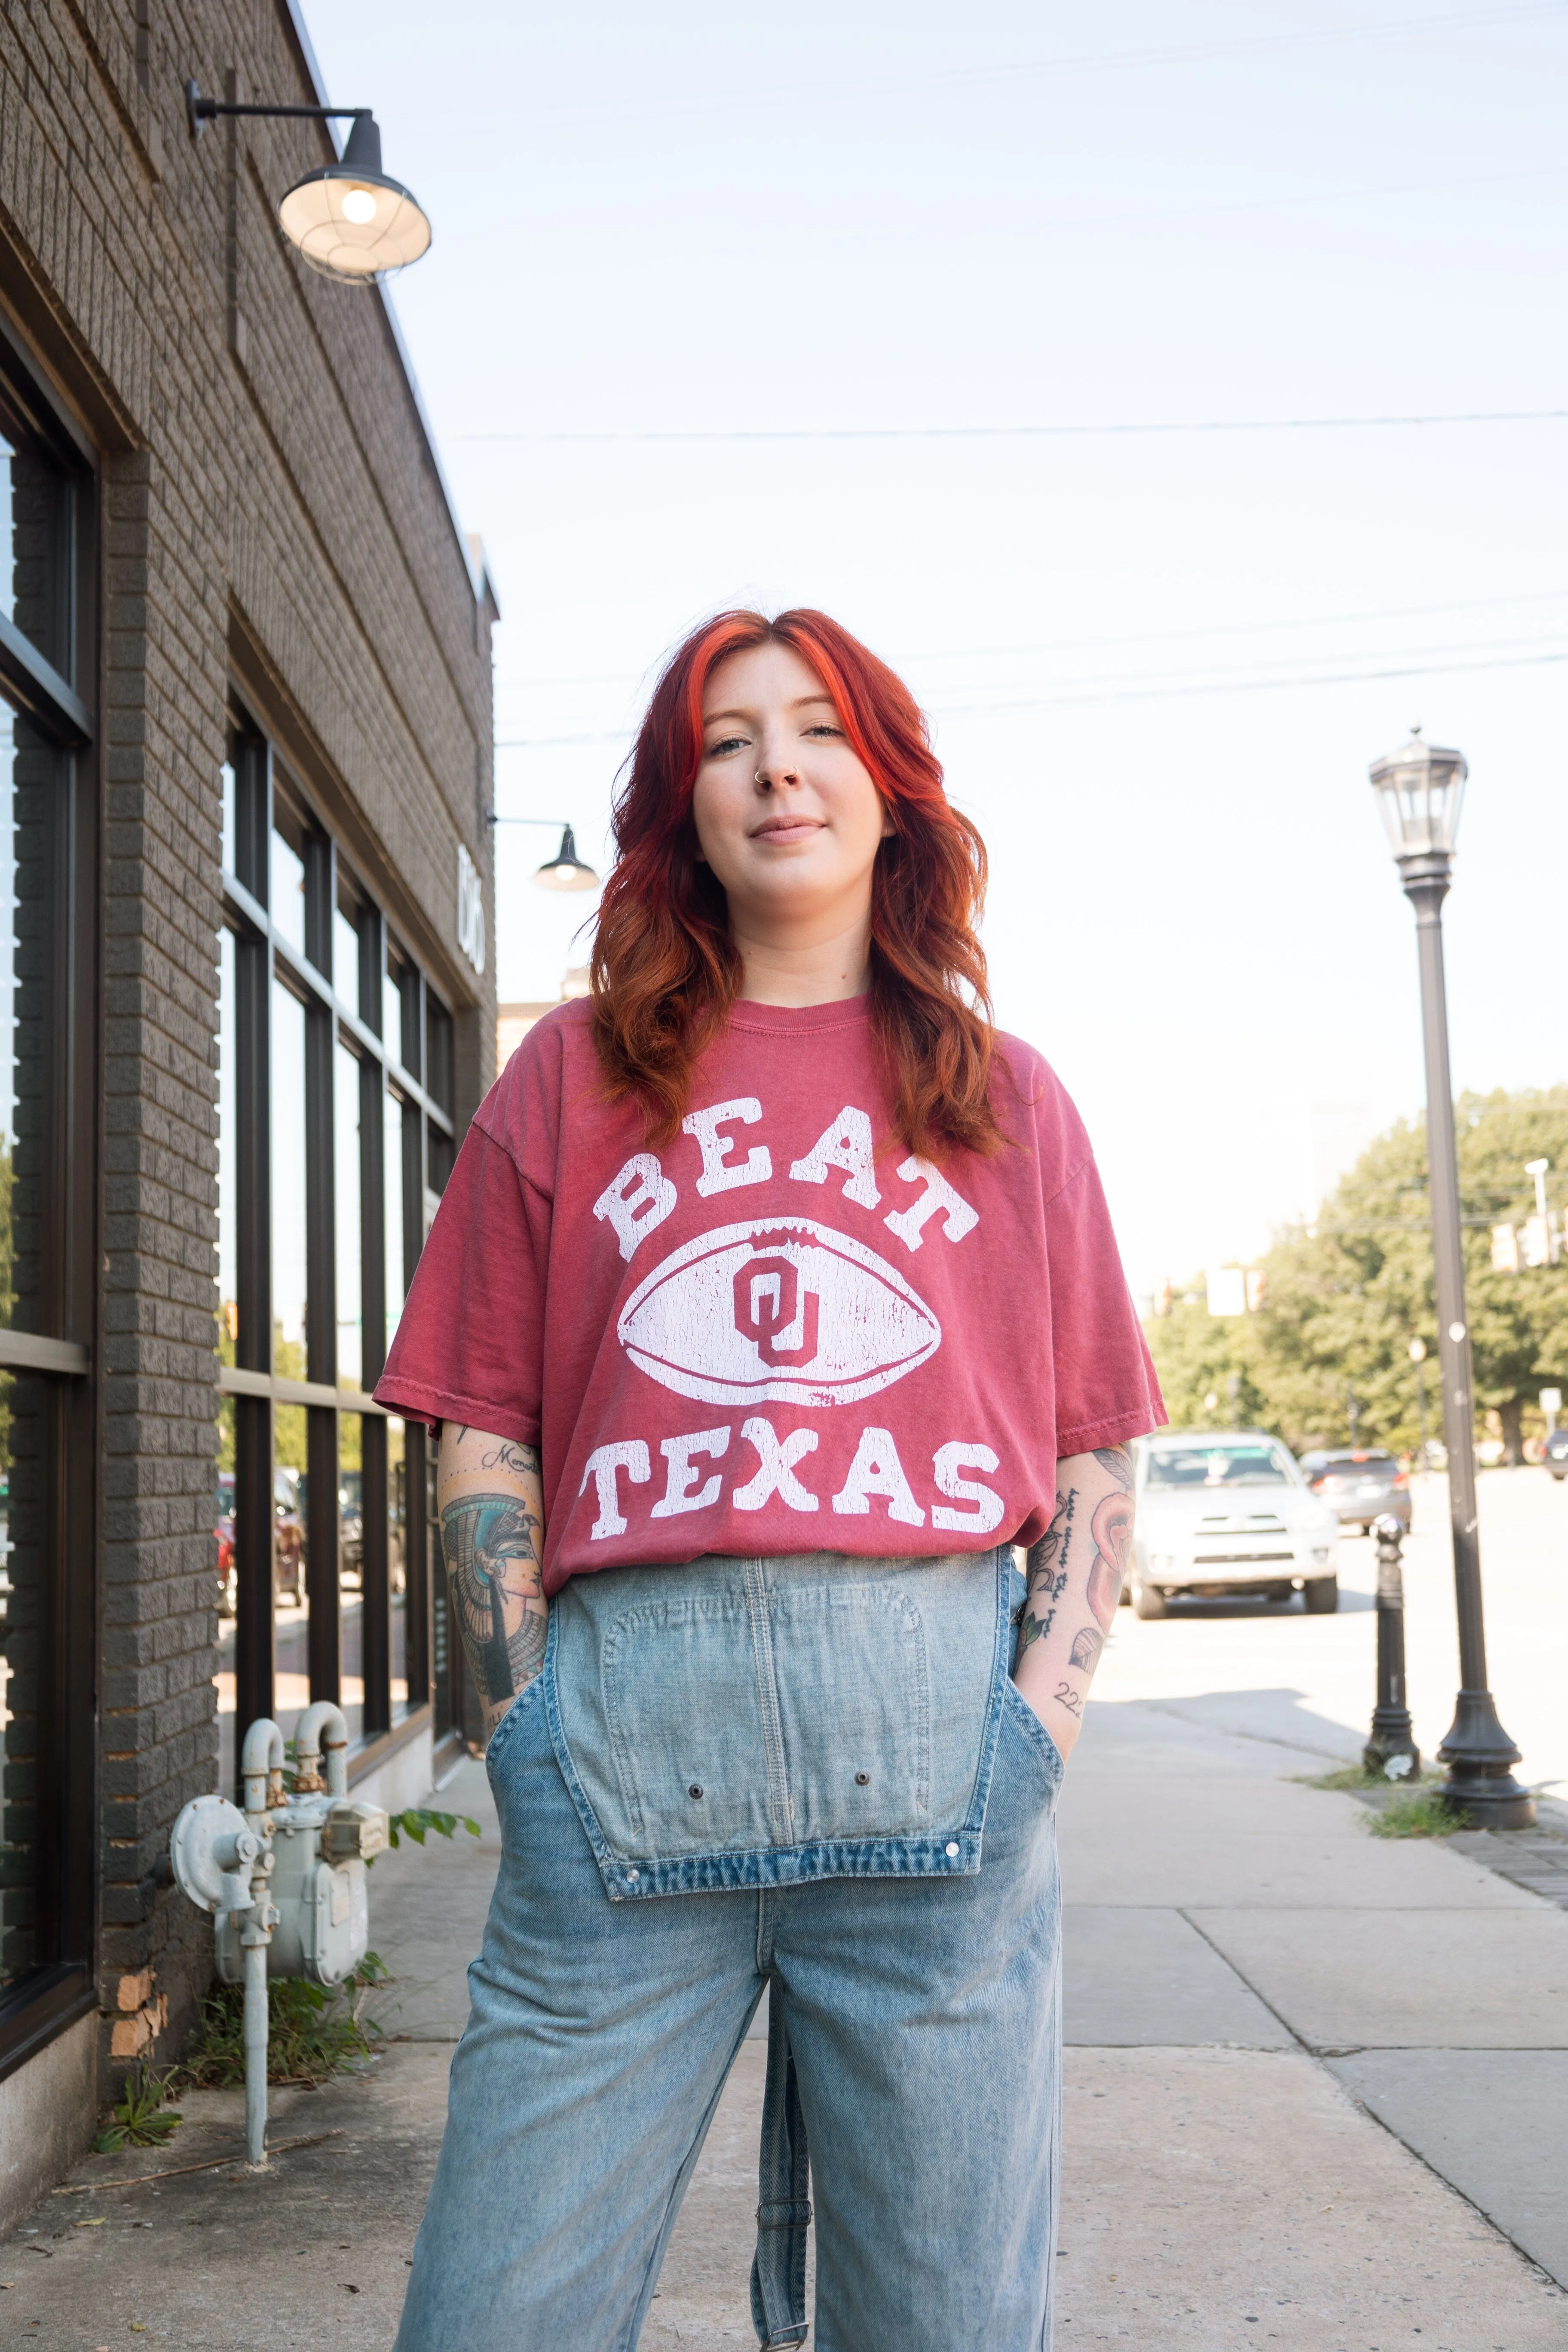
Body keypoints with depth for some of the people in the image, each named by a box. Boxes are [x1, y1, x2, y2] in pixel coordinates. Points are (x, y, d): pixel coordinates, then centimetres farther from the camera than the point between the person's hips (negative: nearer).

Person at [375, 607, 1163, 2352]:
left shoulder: (1004, 1096, 15)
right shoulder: (571, 1074, 13)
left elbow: (1094, 1454, 12)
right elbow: (483, 1433, 9)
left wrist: (1037, 1725, -1)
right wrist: (530, 1733, -1)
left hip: (937, 1738, 1)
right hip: (625, 1733, 0)